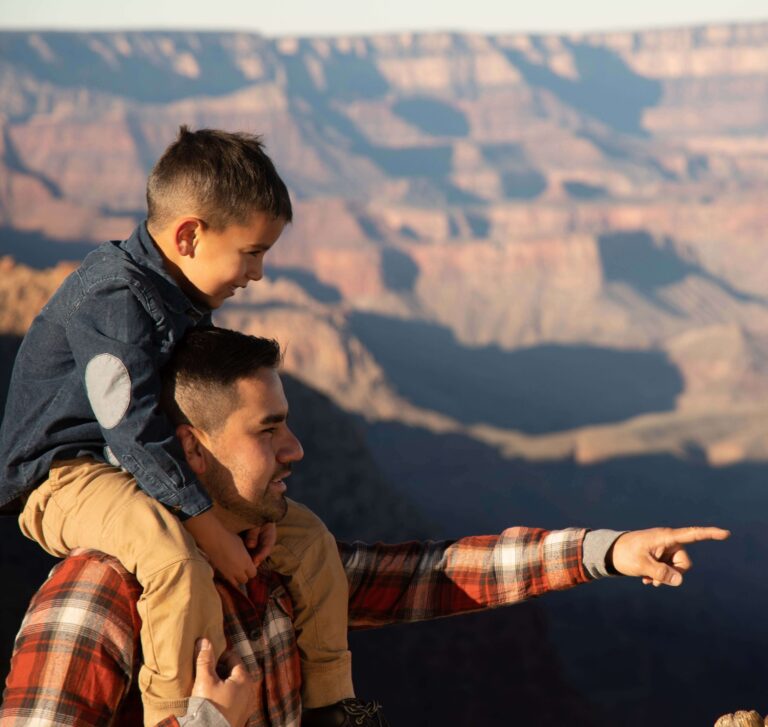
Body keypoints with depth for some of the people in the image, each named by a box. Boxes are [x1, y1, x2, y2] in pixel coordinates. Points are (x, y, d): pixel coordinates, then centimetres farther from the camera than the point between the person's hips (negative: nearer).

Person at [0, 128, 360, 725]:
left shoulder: (184, 297, 9)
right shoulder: (114, 297, -23)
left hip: (155, 472, 10)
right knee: (179, 564, -39)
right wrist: (211, 531, -27)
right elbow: (135, 431, -28)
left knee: (309, 539, 6)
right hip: (70, 476, -10)